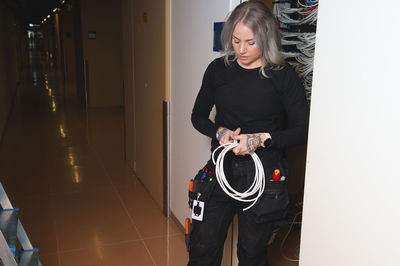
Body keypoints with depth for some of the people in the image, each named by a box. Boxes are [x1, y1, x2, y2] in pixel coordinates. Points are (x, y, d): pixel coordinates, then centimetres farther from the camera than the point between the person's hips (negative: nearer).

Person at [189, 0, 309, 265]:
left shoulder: (283, 75, -8)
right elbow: (198, 116, 10)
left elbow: (304, 129, -7)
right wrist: (219, 131, -10)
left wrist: (263, 139, -20)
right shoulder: (218, 69, 1)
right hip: (222, 168, 3)